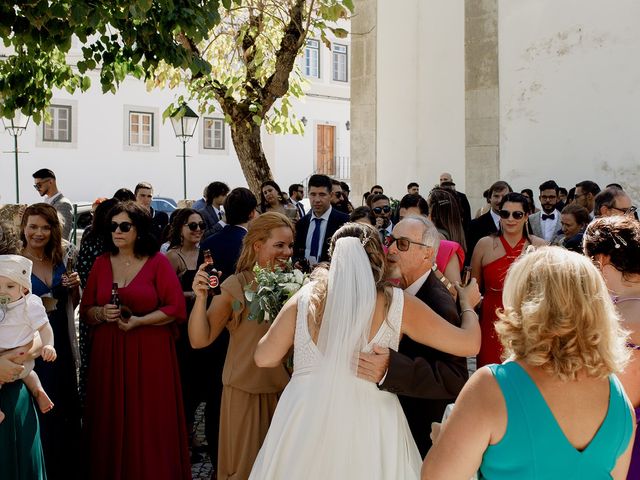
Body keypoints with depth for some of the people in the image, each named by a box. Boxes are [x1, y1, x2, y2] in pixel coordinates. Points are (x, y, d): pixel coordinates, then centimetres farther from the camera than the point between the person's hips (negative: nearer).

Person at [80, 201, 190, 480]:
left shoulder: (157, 262, -2)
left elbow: (176, 309, -7)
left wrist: (139, 321, -16)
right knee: (112, 423, 5)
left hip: (150, 353, -3)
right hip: (108, 354, 3)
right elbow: (85, 312, 10)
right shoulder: (101, 263, 8)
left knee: (151, 425, 1)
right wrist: (102, 313, -11)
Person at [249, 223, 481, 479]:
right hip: (367, 424, -1)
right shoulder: (397, 303, -3)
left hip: (304, 416, 1)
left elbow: (264, 358, 5)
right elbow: (468, 344, 1)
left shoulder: (306, 296, 0)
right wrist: (467, 304, 21)